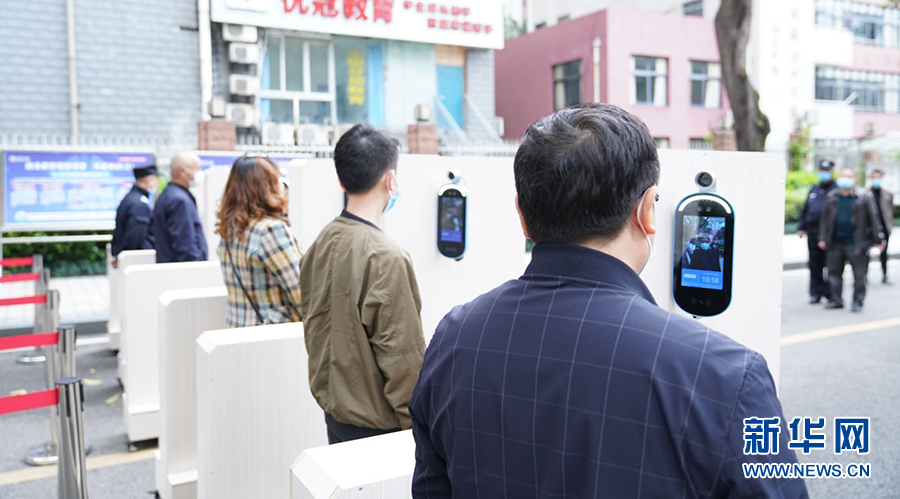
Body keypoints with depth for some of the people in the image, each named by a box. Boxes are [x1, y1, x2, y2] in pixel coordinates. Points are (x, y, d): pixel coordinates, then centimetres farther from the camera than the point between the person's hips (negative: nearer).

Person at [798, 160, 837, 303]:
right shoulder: (813, 189, 17)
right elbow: (805, 209, 20)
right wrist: (801, 227, 14)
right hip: (812, 232, 5)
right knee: (814, 264, 8)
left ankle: (829, 293, 9)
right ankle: (816, 293, 15)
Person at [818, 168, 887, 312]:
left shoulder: (864, 197, -2)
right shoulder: (831, 197, 7)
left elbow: (873, 219, 0)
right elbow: (825, 219, 10)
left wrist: (878, 239, -2)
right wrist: (822, 238, 5)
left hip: (856, 244, -3)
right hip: (835, 244, 3)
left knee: (859, 275, 2)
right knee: (834, 273, 10)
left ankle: (858, 301, 12)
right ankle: (836, 300, 20)